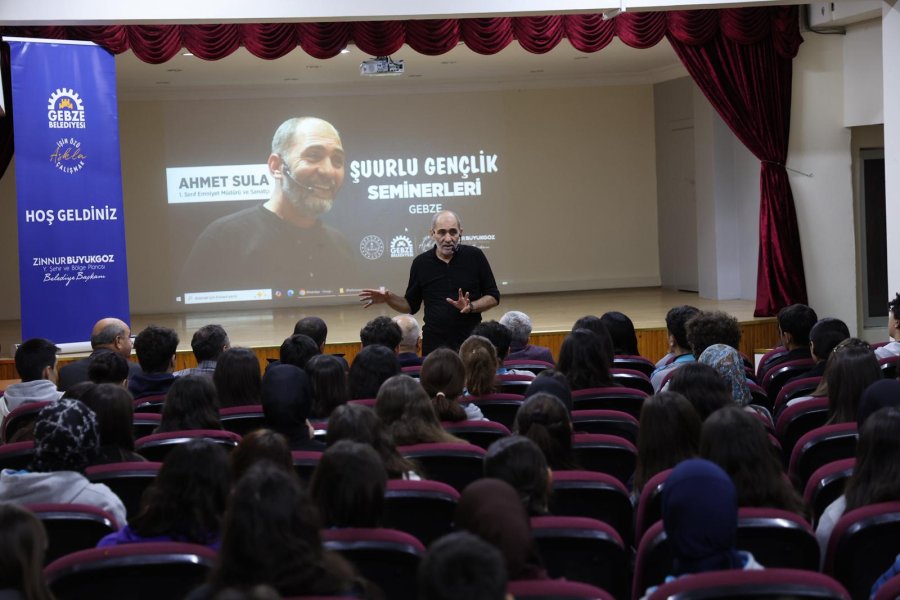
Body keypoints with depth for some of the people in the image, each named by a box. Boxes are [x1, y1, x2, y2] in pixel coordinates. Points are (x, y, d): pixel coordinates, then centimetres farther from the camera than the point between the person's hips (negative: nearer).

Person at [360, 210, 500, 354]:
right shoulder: (421, 263, 2)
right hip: (434, 345, 1)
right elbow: (411, 306, 11)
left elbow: (493, 297, 2)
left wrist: (470, 307, -15)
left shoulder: (474, 256, -3)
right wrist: (389, 298, -7)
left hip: (471, 342, -1)